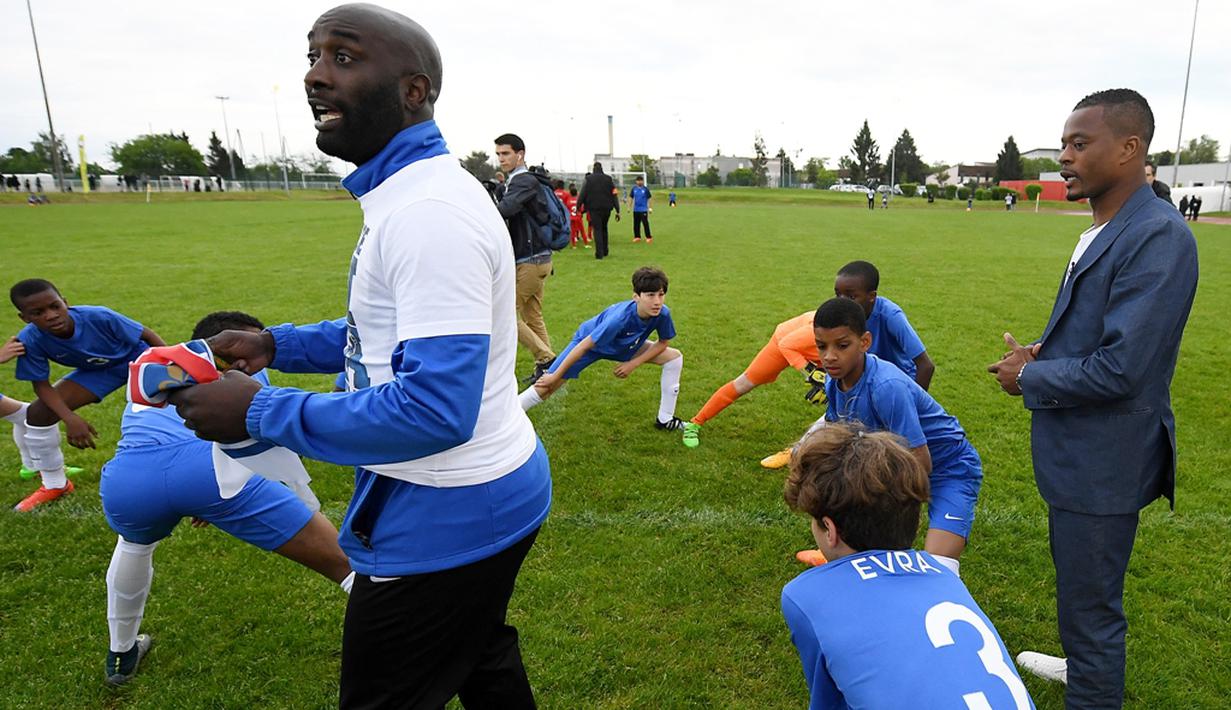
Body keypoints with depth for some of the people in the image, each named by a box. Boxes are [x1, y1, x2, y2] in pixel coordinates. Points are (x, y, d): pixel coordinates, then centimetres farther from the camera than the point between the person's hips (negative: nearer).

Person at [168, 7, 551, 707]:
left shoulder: (428, 214, -26)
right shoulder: (408, 191, 8)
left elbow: (435, 409, -33)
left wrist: (260, 412, -22)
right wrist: (277, 344, 9)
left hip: (447, 520, -10)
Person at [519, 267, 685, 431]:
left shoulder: (663, 314, -29)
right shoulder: (619, 318, -42)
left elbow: (663, 342, -8)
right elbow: (584, 345, -34)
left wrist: (633, 364, -16)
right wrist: (555, 376, -26)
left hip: (625, 346, 6)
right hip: (590, 342, -5)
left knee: (674, 357, -3)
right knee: (546, 387, -12)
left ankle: (665, 420, 9)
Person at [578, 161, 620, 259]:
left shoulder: (588, 179, -1)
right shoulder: (608, 179, 5)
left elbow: (582, 194, -3)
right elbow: (614, 195, 3)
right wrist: (617, 211, 3)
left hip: (594, 208, -2)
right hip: (606, 208, 3)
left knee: (597, 229, 0)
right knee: (604, 228, 19)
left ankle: (599, 253, -8)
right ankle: (605, 251, 25)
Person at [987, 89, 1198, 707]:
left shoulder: (1158, 237, -23)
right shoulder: (1102, 231, 7)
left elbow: (1120, 370, -27)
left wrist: (1029, 378, -13)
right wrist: (1042, 351, 1)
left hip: (1103, 463, -10)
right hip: (1076, 449, 10)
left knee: (1090, 602, 7)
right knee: (1078, 585, 29)